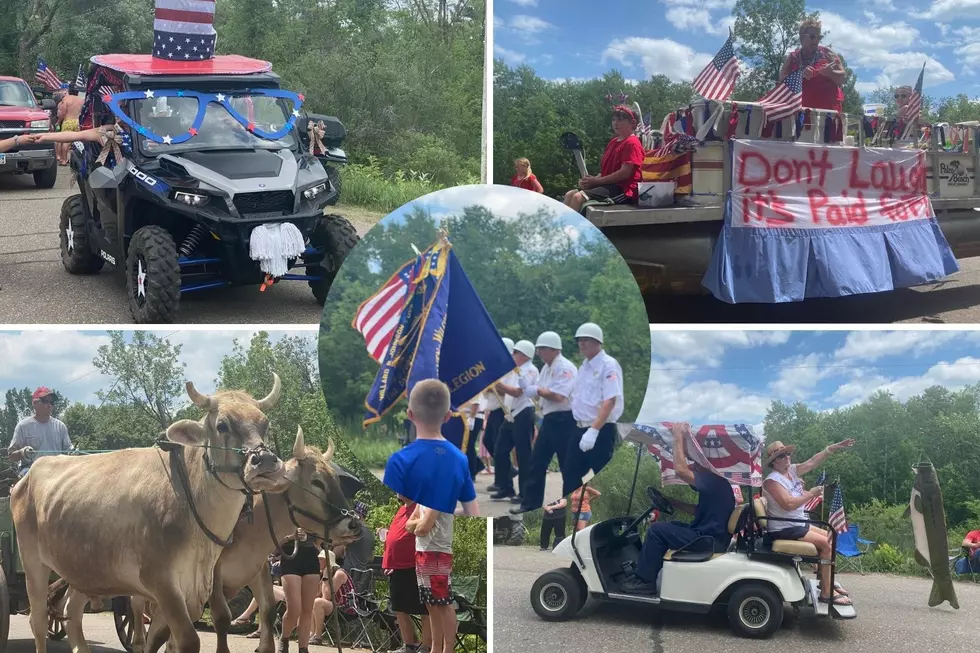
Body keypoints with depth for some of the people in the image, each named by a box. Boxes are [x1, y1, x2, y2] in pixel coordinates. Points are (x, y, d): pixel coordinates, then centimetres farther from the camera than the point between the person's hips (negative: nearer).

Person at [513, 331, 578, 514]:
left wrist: (537, 390, -15)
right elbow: (539, 393, 14)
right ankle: (531, 503, 17)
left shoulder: (565, 368, -15)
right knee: (537, 462, 10)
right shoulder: (546, 368, 15)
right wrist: (526, 388, -4)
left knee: (567, 465, -1)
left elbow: (558, 396, -25)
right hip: (549, 420, 10)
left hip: (563, 420, -10)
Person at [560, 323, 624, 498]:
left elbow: (610, 401, -21)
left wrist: (593, 430, -27)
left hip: (601, 431, -9)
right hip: (580, 428, 9)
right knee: (570, 473, 10)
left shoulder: (608, 365, -13)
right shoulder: (584, 366, 14)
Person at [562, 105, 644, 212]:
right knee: (569, 195, -3)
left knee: (578, 197, -25)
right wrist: (593, 179, -2)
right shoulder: (613, 142, 20)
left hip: (622, 189, -10)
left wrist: (596, 181, -14)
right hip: (609, 185, 10)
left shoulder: (632, 143, -10)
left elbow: (625, 172, -18)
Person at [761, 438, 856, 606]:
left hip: (798, 524, 10)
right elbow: (788, 504, -30)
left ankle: (826, 581, 22)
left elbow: (812, 462, 5)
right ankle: (826, 592, -14)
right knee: (826, 544, -16)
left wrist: (832, 448, -6)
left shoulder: (791, 470, 7)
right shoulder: (772, 480, -20)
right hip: (784, 530, -10)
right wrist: (811, 494, -20)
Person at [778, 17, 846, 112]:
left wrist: (831, 73, -15)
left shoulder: (826, 53, 8)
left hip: (829, 107, -1)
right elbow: (782, 79, 0)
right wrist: (800, 75, -17)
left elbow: (843, 77, 7)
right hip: (802, 108, 1)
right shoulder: (793, 57, 11)